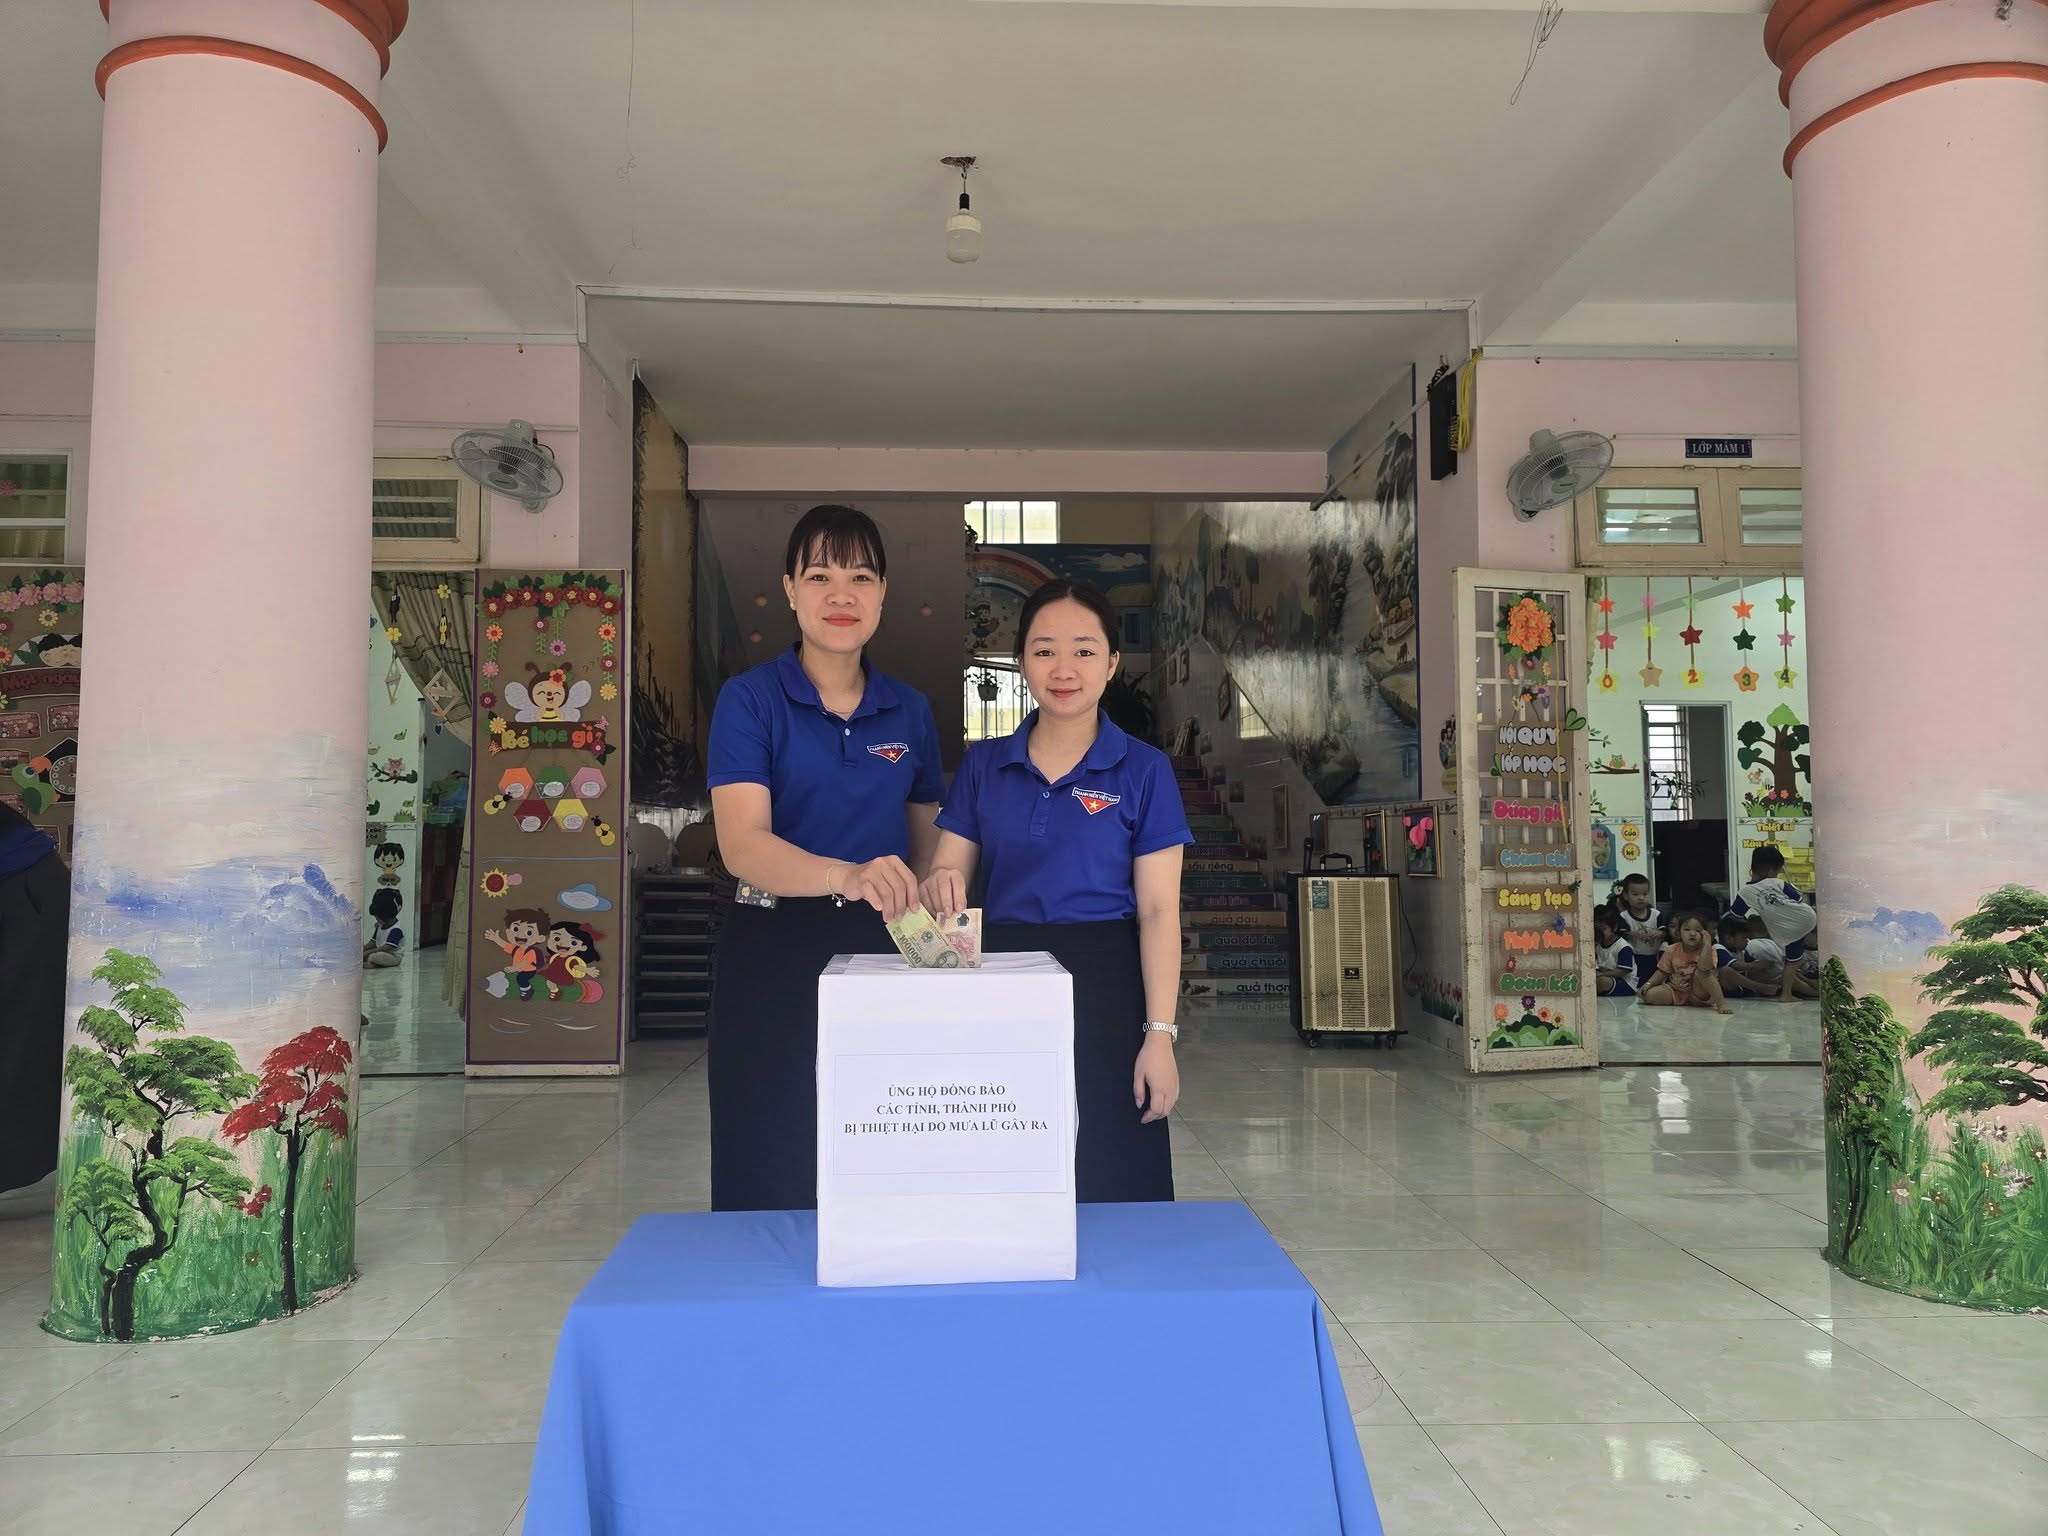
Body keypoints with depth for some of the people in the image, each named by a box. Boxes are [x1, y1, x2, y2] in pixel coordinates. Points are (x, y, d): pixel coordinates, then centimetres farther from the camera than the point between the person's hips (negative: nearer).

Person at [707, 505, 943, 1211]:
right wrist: (848, 875, -37)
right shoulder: (751, 699, -5)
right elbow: (742, 843, -20)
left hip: (882, 950, 3)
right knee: (771, 1172, 5)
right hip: (775, 952, -3)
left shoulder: (909, 710, 7)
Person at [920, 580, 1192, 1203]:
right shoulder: (983, 764, 7)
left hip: (1104, 989, -2)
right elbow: (948, 873, 6)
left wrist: (1159, 1034, -11)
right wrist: (940, 885, -18)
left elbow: (1159, 912, -4)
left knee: (1109, 1187, 1)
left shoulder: (1143, 770, -1)